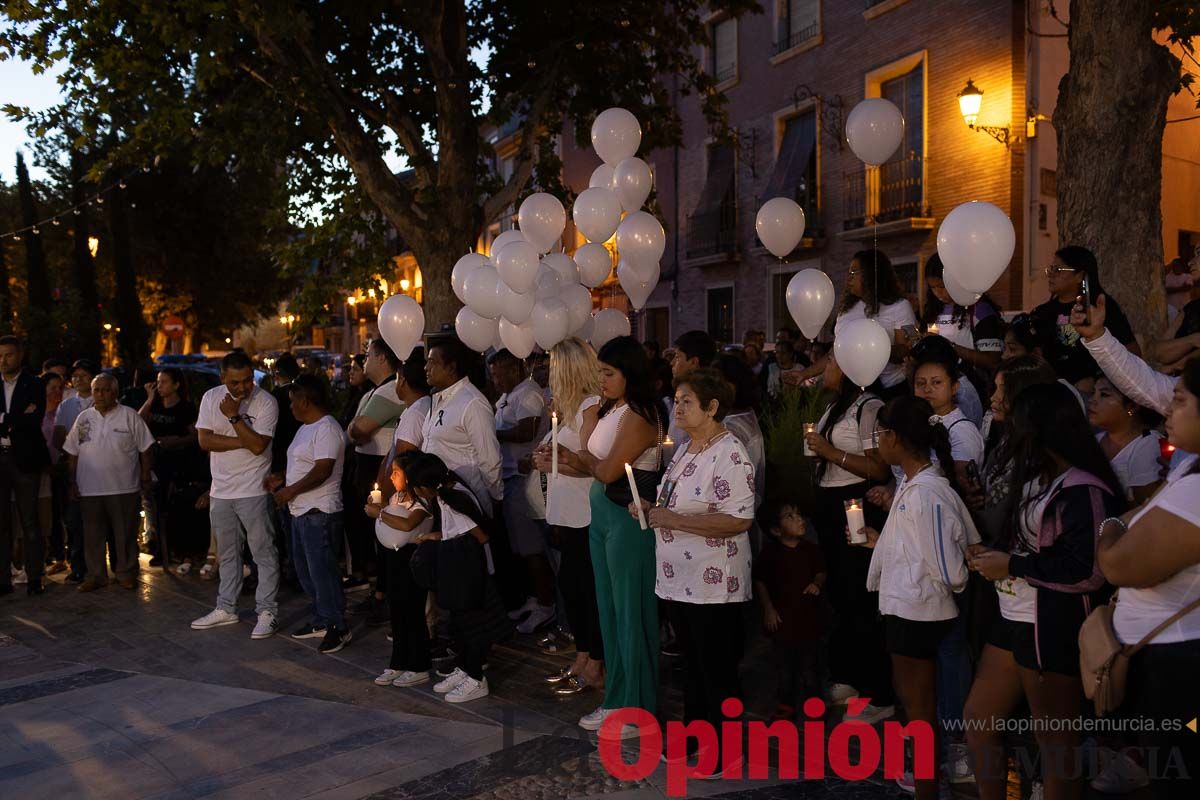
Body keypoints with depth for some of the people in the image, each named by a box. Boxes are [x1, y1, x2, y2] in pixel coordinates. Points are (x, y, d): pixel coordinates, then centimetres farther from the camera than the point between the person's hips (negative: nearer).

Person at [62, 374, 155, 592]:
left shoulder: (130, 416, -1)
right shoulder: (83, 418, 8)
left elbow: (145, 450, -1)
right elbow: (72, 453, 11)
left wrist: (146, 479, -4)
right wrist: (73, 482, 6)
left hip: (124, 488, -3)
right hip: (90, 489, 3)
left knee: (126, 534, 3)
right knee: (93, 535, 8)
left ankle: (126, 574, 15)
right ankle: (96, 576, 19)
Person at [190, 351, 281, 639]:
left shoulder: (266, 402, -12)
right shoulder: (211, 397, 1)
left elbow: (258, 445, -20)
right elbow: (205, 441, -7)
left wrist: (234, 416, -22)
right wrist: (244, 441, -14)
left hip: (253, 491, -5)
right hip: (221, 490, 5)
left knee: (264, 553, -1)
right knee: (227, 554, 17)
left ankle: (267, 611, 7)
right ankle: (226, 608, 29)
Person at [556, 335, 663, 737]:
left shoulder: (638, 416, -16)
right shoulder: (607, 410, 11)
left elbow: (607, 470, -19)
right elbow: (594, 468, 9)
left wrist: (579, 454, -1)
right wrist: (568, 460, -8)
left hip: (628, 519, -9)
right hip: (602, 515, 9)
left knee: (630, 613, 2)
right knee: (609, 611, 15)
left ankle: (637, 711, 15)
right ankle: (616, 700, 28)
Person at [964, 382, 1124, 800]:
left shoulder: (1084, 490, -17)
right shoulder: (1038, 480, 13)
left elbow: (1087, 572, -24)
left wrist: (1010, 566, -17)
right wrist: (992, 553, 3)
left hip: (1056, 628, -10)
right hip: (1015, 619, 10)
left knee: (1055, 741, 6)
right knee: (978, 719, 14)